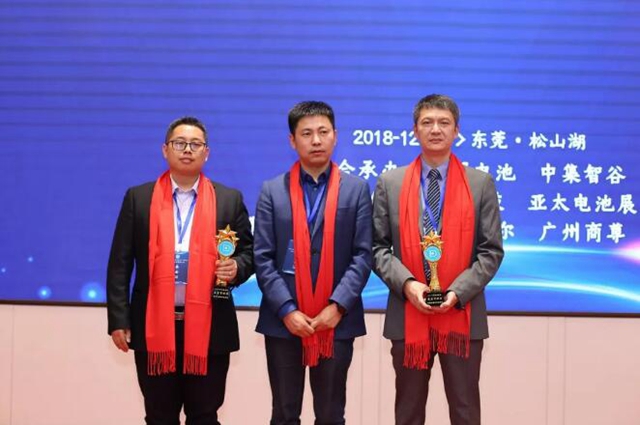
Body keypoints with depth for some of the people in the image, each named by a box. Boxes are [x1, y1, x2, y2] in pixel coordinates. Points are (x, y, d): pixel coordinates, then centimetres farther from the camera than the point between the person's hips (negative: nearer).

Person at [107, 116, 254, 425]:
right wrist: (119, 320, -2)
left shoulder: (229, 199, 7)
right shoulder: (138, 198, 6)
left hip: (209, 328, 0)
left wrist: (236, 268, -13)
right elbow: (120, 264, 4)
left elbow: (248, 252, 10)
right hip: (154, 327, 0)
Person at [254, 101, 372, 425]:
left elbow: (363, 255, -2)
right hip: (283, 319, 1)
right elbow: (263, 257, -1)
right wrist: (286, 310, -11)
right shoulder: (272, 191, 5)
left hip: (337, 319, 0)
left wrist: (337, 306, -13)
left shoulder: (356, 189, 5)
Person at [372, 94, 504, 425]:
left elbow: (491, 250, 1)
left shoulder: (481, 183, 4)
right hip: (407, 315, 1)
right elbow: (378, 247, 3)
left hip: (462, 316, 0)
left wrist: (458, 292, -12)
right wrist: (406, 283, -13)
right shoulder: (390, 183, 6)